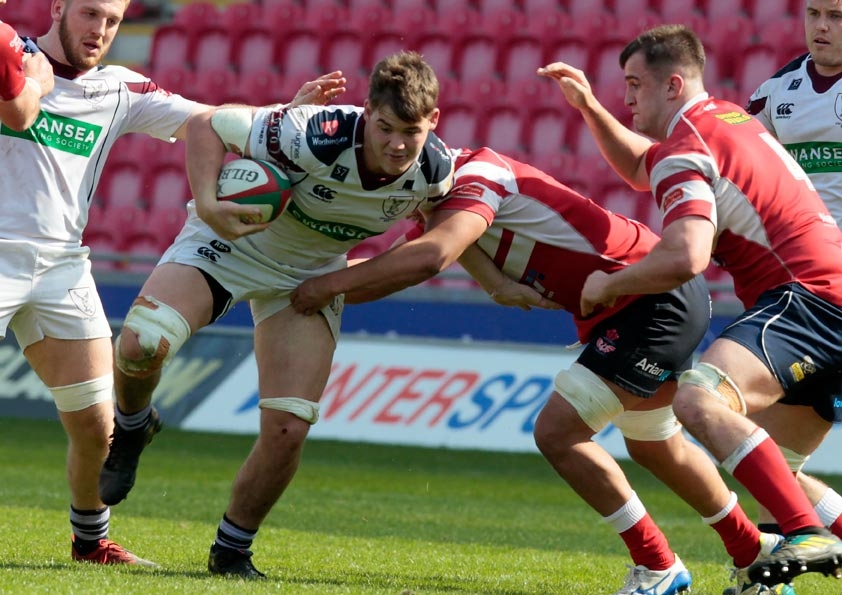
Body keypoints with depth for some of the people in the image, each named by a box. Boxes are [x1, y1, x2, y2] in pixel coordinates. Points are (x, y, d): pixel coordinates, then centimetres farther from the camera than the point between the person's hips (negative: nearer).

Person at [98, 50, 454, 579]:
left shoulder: (437, 172, -20)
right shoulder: (318, 137, -36)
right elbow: (207, 125, -27)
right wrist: (207, 202, -40)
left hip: (311, 274, 3)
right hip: (230, 239, -3)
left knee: (287, 430, -9)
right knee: (140, 345, -27)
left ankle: (232, 551, 15)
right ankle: (132, 426, 9)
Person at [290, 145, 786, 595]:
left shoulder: (475, 174, -21)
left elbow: (431, 257, -37)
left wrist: (332, 284, -31)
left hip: (653, 296, -11)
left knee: (557, 432, -13)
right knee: (656, 447, 27)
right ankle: (753, 551, 45)